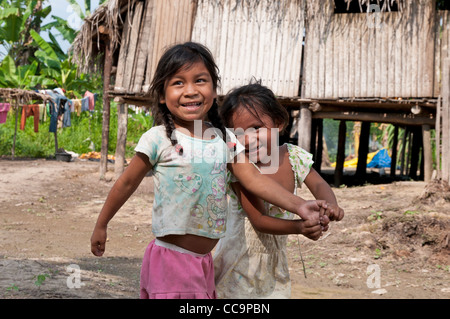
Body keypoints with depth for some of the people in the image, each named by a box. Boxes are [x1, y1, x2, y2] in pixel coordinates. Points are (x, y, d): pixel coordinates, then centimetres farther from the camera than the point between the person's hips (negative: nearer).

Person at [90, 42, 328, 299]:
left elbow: (254, 179, -2)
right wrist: (101, 226, 8)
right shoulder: (158, 139, -9)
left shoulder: (225, 139, 5)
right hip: (171, 259, -5)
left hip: (204, 260, 5)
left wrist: (298, 205, -16)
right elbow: (127, 184, 1)